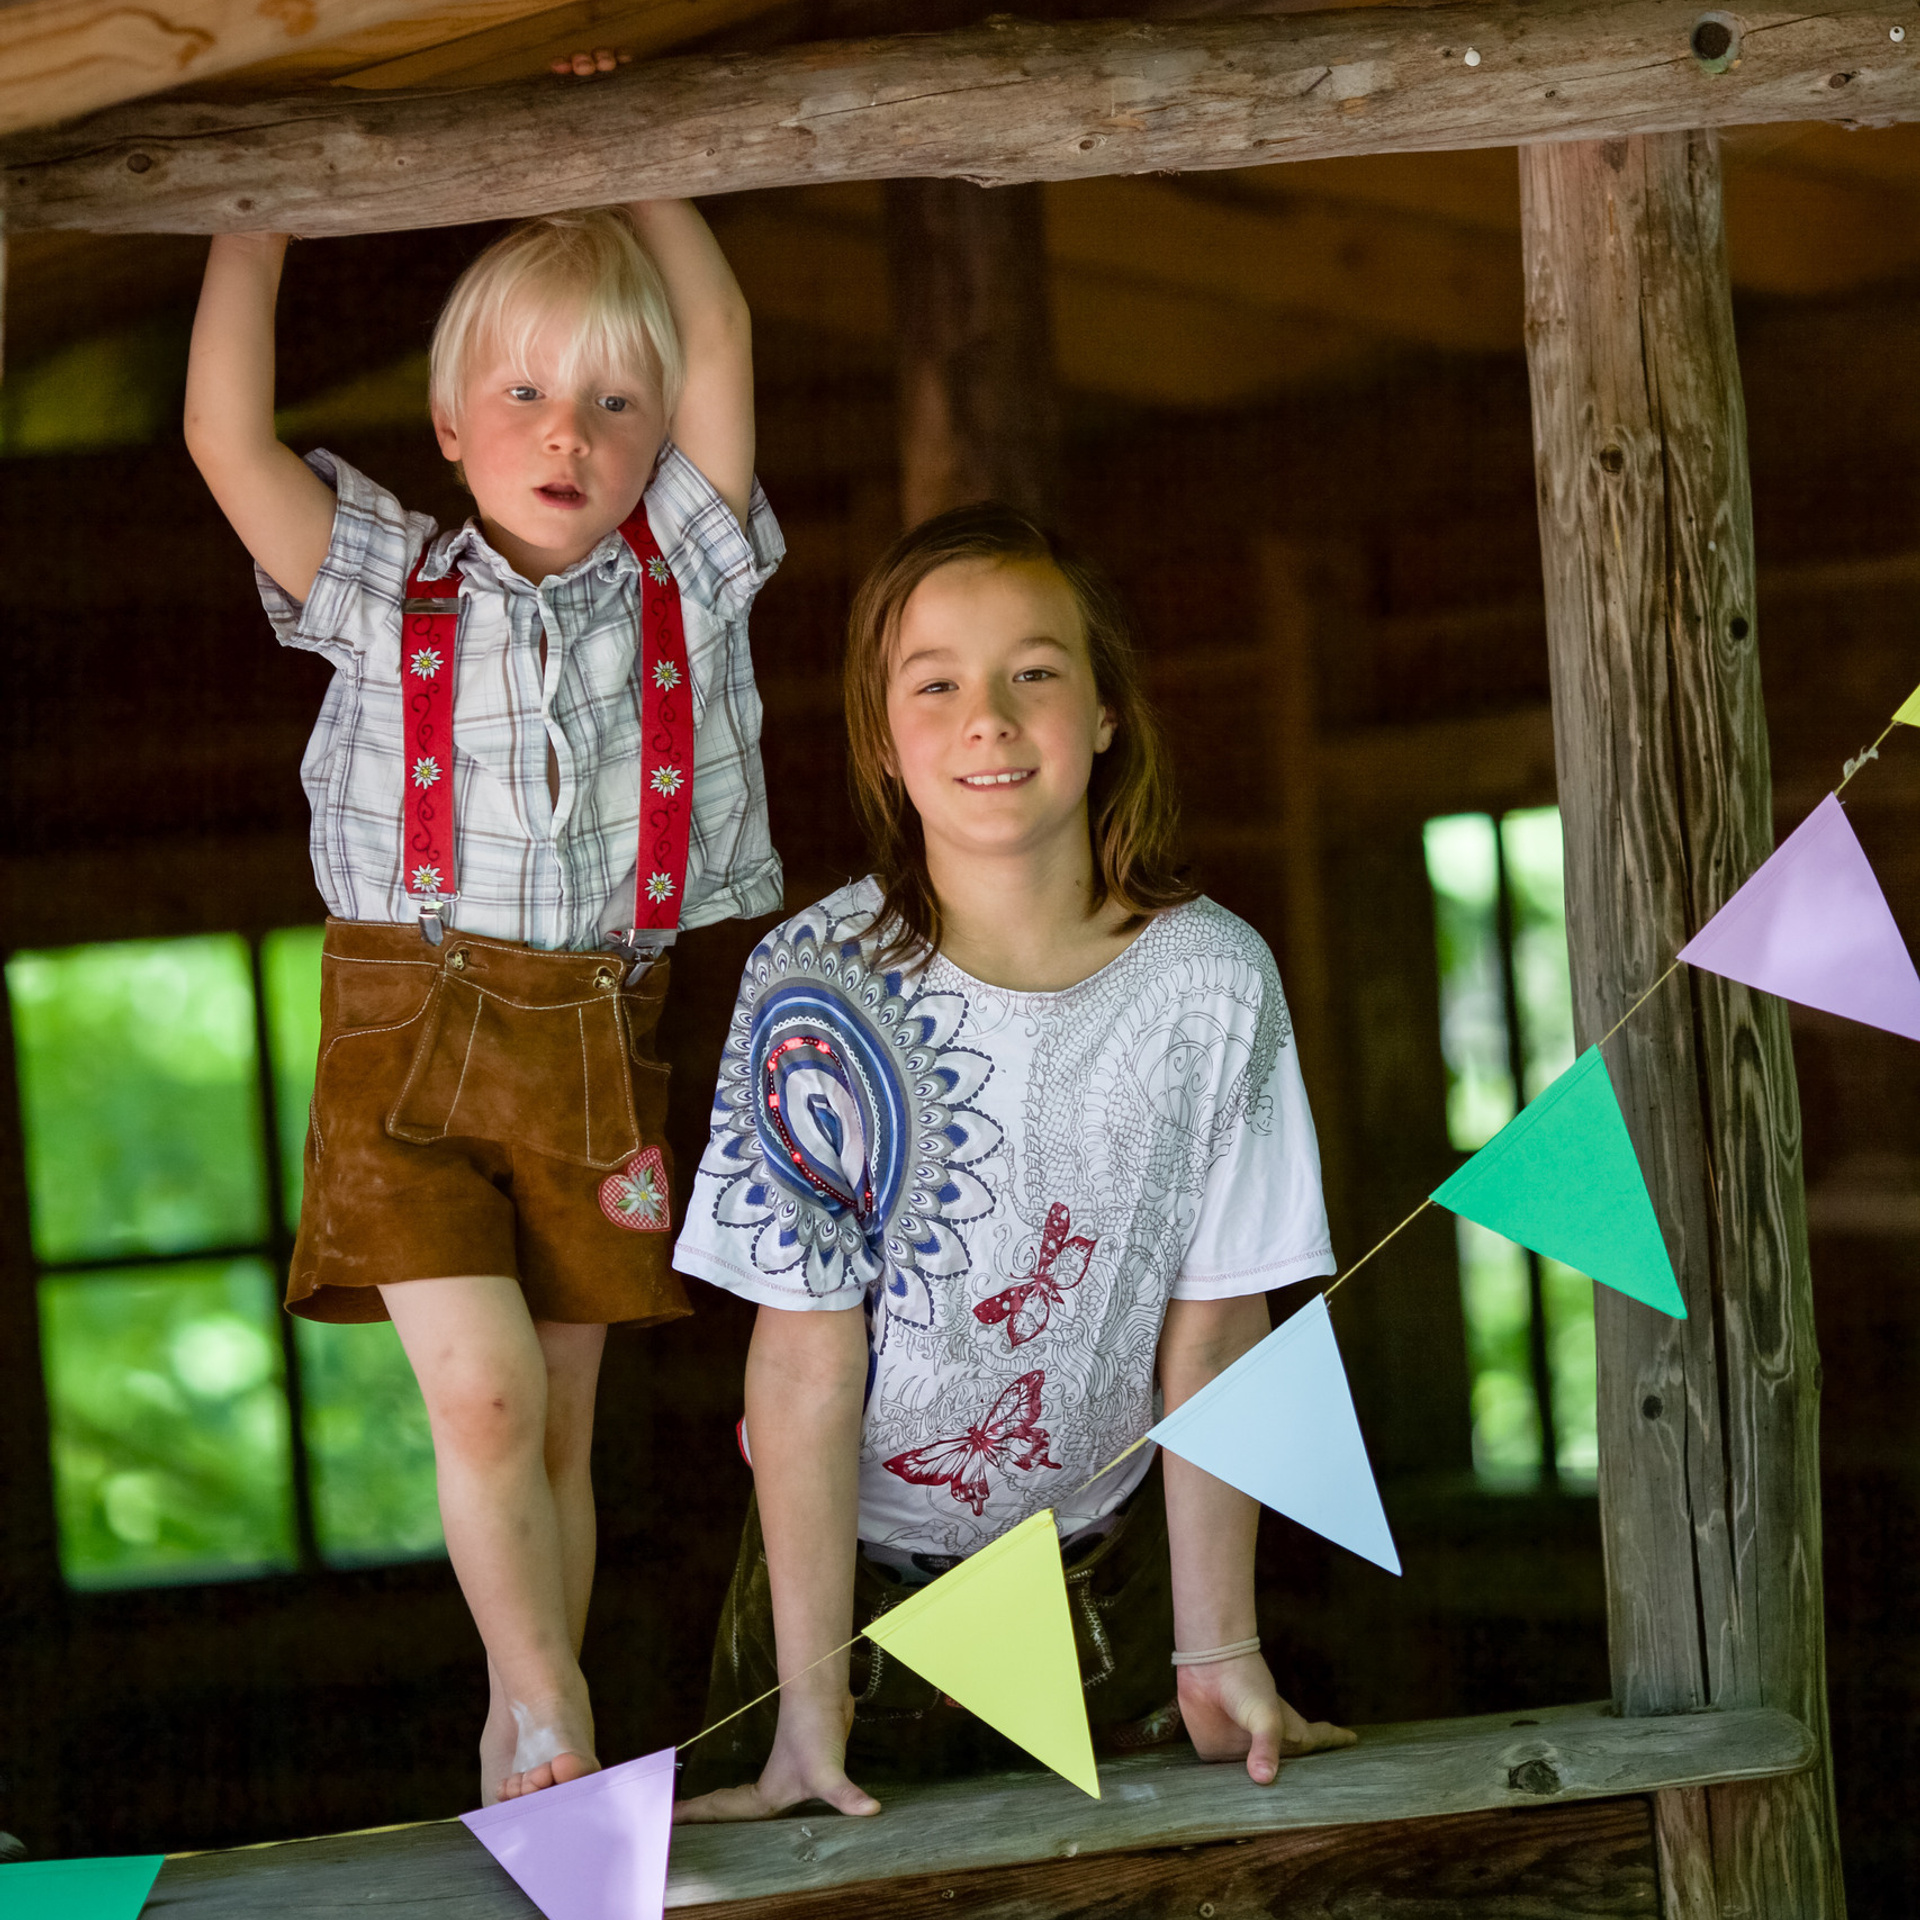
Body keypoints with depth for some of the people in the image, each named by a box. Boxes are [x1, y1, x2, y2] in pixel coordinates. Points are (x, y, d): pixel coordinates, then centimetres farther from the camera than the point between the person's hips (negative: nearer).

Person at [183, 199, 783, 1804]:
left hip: (596, 1045, 2)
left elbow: (721, 339, -6)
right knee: (482, 1395, -14)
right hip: (408, 1027, -1)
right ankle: (552, 1718, 0)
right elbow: (228, 434, -9)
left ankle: (525, 1745, 22)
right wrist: (255, 221, -9)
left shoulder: (687, 581, 4)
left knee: (557, 1420, 9)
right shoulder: (385, 589, 3)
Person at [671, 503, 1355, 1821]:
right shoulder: (817, 985, -20)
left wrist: (1218, 1653, -8)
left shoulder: (1214, 980, -15)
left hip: (1104, 1549, 2)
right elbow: (809, 1352, -19)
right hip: (851, 1549, -1)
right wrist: (811, 1693, -20)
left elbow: (1210, 1330, -8)